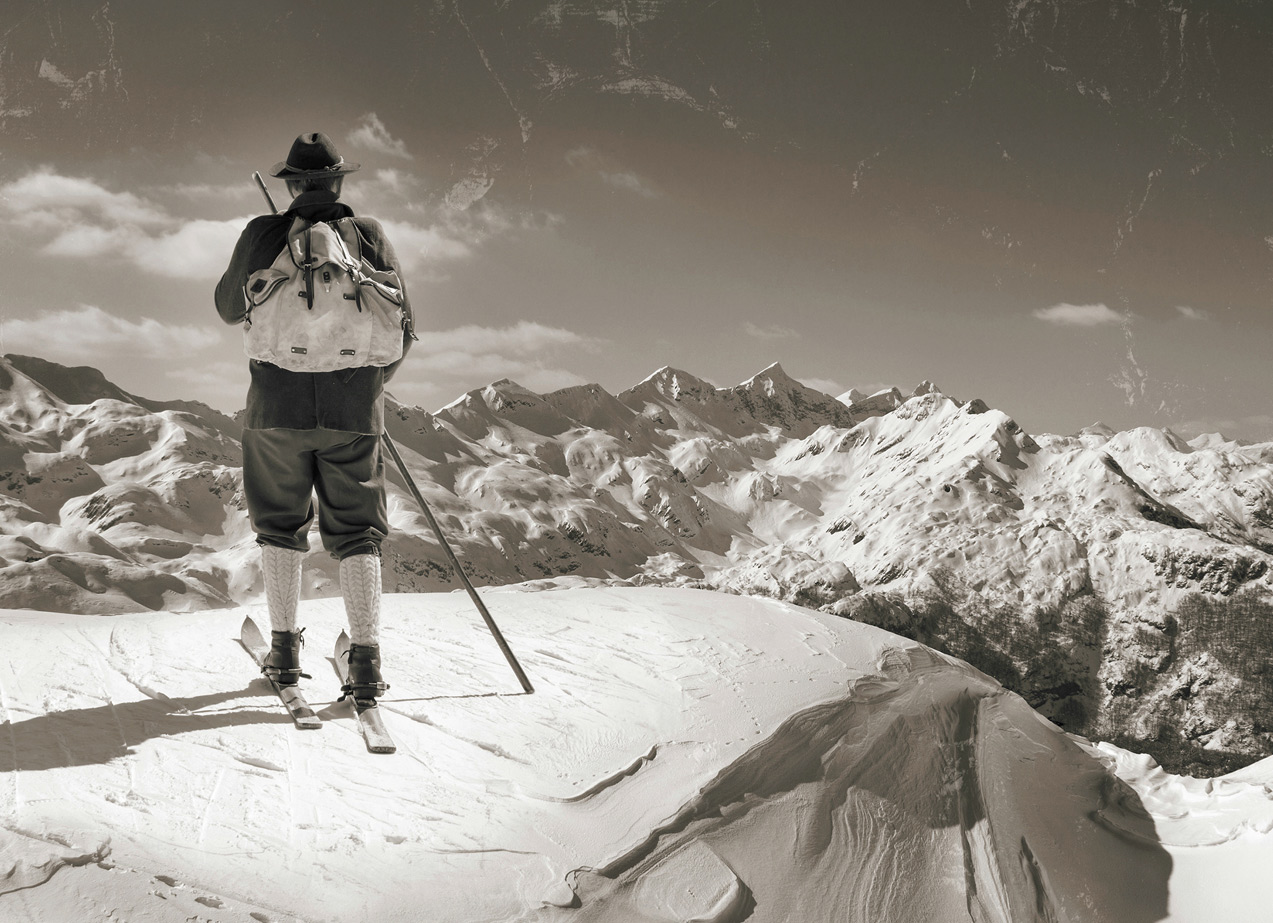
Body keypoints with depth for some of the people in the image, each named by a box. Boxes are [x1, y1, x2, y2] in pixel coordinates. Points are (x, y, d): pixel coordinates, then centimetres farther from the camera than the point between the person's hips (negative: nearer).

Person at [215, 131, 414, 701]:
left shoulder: (264, 234, -2)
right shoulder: (371, 236, 1)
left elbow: (229, 308, 13)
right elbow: (402, 329, 6)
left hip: (279, 406, 0)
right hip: (354, 410, 1)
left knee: (281, 525, 14)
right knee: (356, 531, 6)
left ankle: (284, 650, 16)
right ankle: (365, 660, -2)